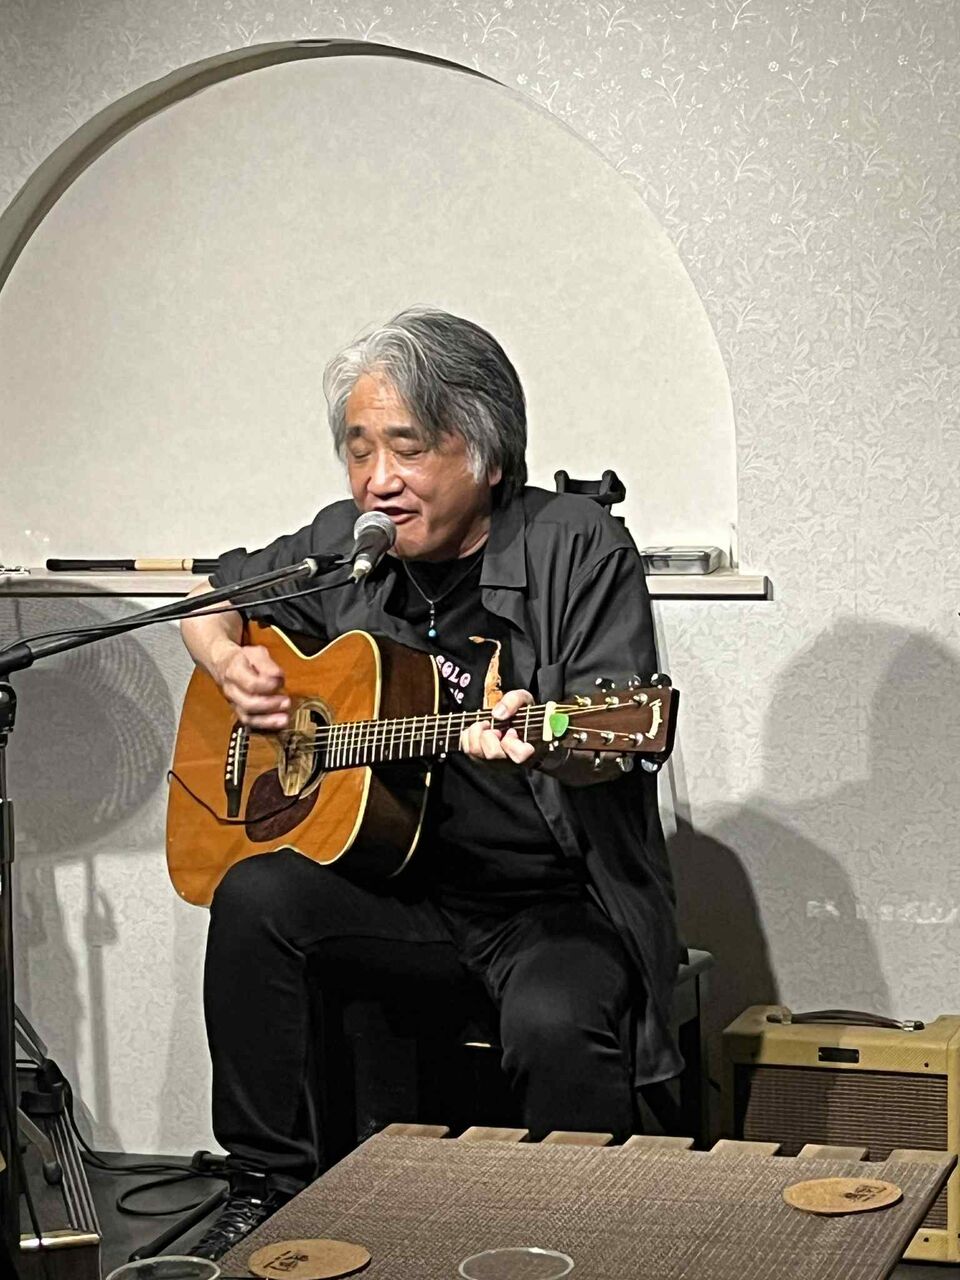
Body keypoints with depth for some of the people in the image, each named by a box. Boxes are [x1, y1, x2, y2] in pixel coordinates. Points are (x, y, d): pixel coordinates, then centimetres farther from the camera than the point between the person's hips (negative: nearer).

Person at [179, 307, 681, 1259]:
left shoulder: (578, 549, -7)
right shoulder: (345, 545, 8)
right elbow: (214, 596, 25)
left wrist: (544, 746, -41)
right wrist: (230, 663, 3)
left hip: (559, 901, -4)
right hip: (398, 888, 5)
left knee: (555, 1023, -34)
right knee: (254, 898, -23)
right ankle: (266, 1191, -10)